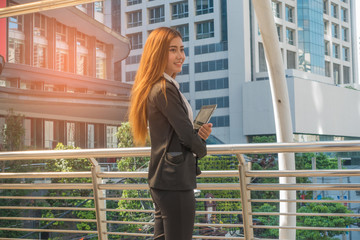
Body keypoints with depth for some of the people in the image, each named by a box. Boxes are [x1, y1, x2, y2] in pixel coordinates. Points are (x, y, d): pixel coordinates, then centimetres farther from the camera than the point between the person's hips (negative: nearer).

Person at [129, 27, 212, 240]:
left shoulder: (156, 87, 16)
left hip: (162, 180, 10)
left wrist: (198, 134, 2)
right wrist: (201, 147, 5)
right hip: (175, 181, -10)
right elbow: (186, 134, -16)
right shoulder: (165, 89, -15)